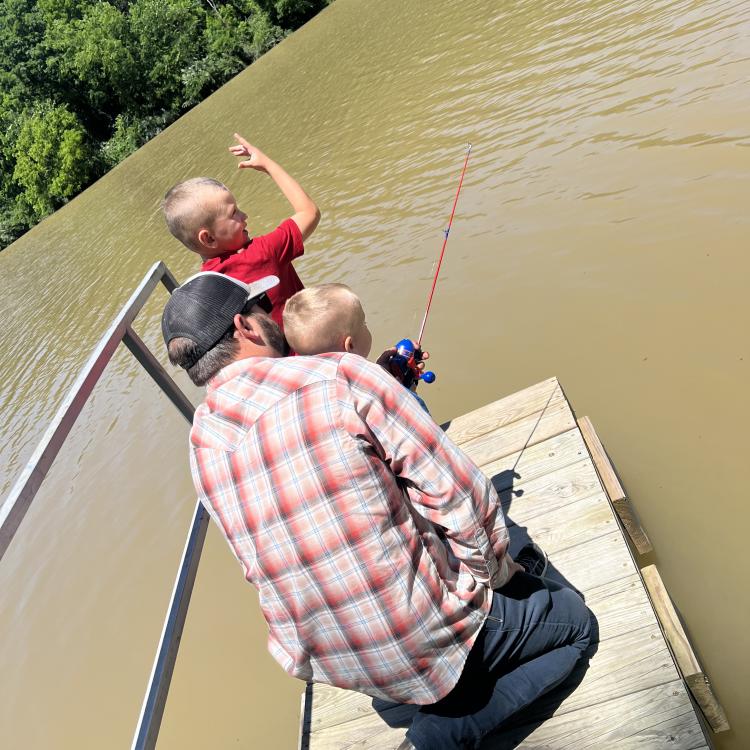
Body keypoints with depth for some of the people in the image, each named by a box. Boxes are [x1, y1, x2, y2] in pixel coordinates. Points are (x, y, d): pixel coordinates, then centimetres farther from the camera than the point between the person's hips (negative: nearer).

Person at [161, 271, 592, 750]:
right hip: (426, 641, -7)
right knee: (574, 621, 19)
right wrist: (497, 570, 0)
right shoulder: (339, 377, -24)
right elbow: (458, 493, -21)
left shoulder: (203, 445, -3)